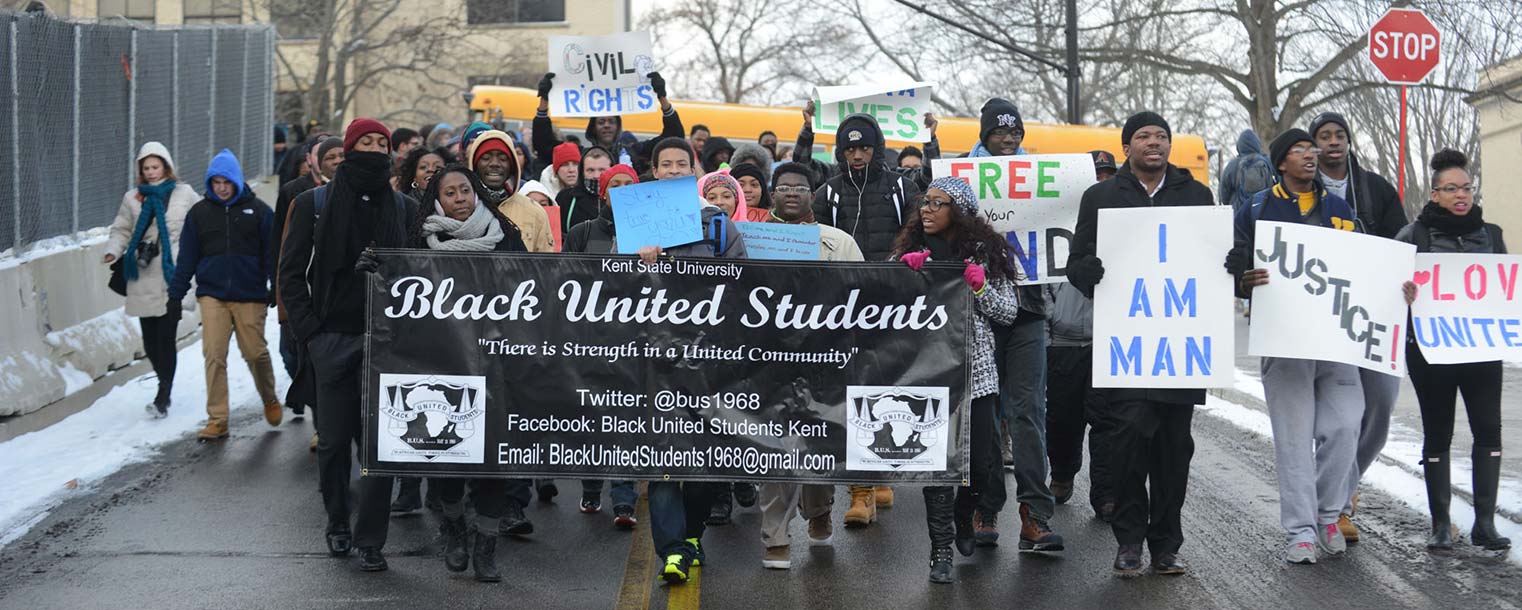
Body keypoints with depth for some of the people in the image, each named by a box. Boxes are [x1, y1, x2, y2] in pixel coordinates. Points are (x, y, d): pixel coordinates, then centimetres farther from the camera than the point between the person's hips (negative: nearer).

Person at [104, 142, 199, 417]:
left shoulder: (184, 194, 4)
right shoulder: (132, 198, 11)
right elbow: (122, 230, 12)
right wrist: (113, 250, -6)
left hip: (172, 276, -3)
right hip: (143, 280, 3)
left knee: (165, 338, -9)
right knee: (150, 340, 6)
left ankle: (163, 397, -4)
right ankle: (166, 385, 27)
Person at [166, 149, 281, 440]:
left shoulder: (257, 210, 3)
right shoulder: (199, 213, 9)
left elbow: (272, 254, 5)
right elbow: (187, 258, 11)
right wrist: (175, 294, 7)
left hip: (250, 296, -1)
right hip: (212, 295, 1)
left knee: (255, 353, 4)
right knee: (214, 355, -6)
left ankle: (269, 399, 31)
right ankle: (217, 421, -3)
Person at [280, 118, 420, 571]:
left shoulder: (405, 208, 9)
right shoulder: (314, 204, 5)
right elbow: (291, 271, 5)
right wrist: (308, 329, -4)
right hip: (332, 339, 0)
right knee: (334, 440, 7)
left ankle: (370, 541, -1)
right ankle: (338, 525, 27)